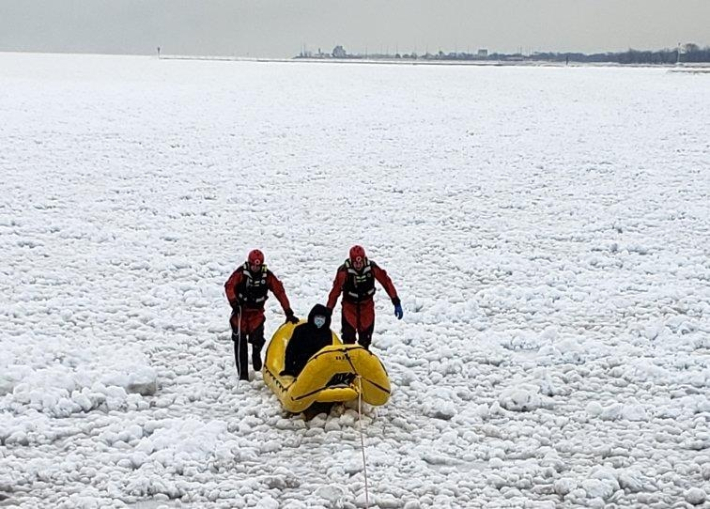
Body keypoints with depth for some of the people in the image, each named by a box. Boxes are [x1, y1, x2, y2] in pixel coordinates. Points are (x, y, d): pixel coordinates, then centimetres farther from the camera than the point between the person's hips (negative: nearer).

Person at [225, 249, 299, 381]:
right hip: (241, 310, -1)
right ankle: (242, 374, -1)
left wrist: (288, 312, -10)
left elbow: (280, 292, -6)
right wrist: (234, 301, -34)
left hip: (257, 312, 1)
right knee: (240, 340, -7)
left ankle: (256, 353, 23)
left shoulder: (267, 275, -6)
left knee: (257, 338, -15)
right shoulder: (241, 272, -10)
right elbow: (229, 286, -18)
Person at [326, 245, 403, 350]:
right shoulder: (344, 271, -24)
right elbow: (335, 291, -19)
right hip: (349, 306, -2)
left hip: (367, 306, 2)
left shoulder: (372, 267, -18)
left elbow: (386, 282, -10)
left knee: (365, 338, 8)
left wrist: (396, 303, -10)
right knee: (348, 336, -12)